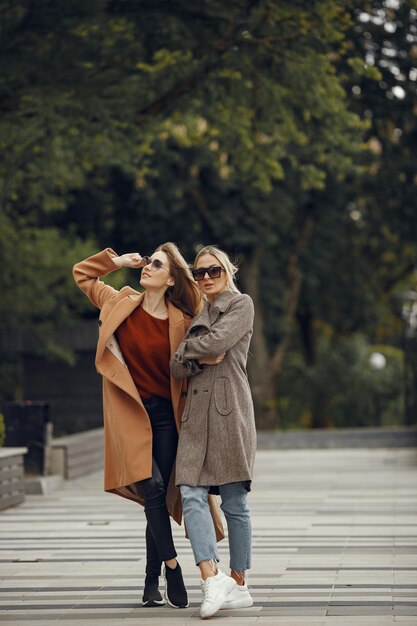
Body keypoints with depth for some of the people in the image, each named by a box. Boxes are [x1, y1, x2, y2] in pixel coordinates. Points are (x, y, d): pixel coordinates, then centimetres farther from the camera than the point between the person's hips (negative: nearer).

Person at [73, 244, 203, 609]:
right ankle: (172, 568, -10)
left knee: (159, 498, 3)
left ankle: (152, 586, 11)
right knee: (152, 487, -19)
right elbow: (82, 274, 17)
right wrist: (117, 261, 8)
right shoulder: (121, 304, 3)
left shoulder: (181, 322, -2)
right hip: (130, 413, -1)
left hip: (164, 414, 1)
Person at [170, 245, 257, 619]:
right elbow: (177, 367, 14)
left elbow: (215, 342, -12)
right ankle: (212, 578, -17)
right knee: (192, 495, -11)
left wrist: (187, 347, 6)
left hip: (230, 408, -6)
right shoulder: (197, 314, 22)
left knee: (234, 500, -2)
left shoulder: (242, 305, 4)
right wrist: (199, 358, -6)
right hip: (197, 410, 6)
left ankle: (239, 584, 6)